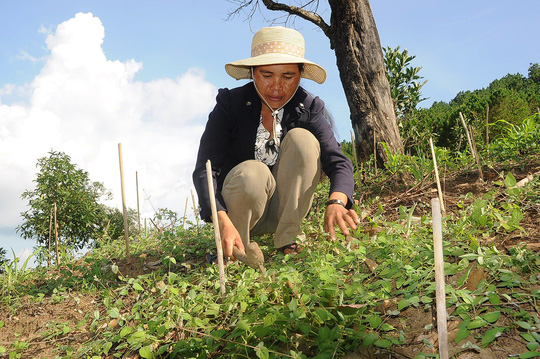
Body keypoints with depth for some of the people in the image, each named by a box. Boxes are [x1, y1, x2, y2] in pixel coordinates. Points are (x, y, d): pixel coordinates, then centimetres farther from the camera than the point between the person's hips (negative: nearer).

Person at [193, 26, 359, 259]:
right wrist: (223, 223, -39)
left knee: (301, 138, -22)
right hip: (237, 207, -2)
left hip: (285, 206, 2)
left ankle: (288, 241, -18)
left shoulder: (309, 108, -7)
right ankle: (231, 250, -9)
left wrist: (336, 202, -43)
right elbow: (204, 169, -21)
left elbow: (338, 161, -19)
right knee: (252, 172, -35)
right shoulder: (230, 104, -13)